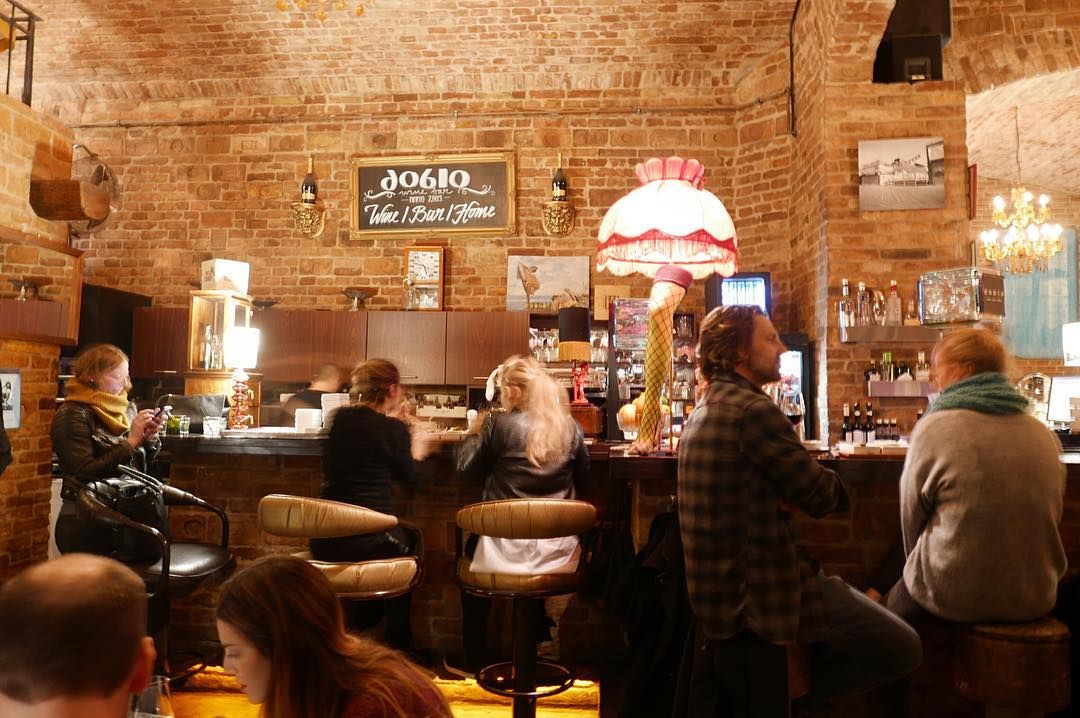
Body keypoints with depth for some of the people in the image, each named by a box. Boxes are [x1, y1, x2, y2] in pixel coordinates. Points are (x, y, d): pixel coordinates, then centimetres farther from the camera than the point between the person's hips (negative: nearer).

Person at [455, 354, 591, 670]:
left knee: (471, 549, 26)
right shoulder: (570, 427, -1)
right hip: (556, 545, 3)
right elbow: (583, 475, 14)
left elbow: (467, 469, 1)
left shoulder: (498, 424, -11)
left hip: (506, 544, -3)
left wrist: (474, 433, 15)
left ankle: (473, 659, 34)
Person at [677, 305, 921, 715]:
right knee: (904, 649, -3)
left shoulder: (703, 412, 12)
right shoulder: (754, 410, -20)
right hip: (765, 588, -10)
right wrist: (828, 487, 6)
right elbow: (824, 497, -16)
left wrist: (800, 492, -6)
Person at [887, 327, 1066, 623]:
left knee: (895, 602, 22)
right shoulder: (1045, 435, 3)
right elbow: (1051, 518, 13)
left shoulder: (934, 427, -12)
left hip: (956, 598, -5)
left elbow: (912, 519, -4)